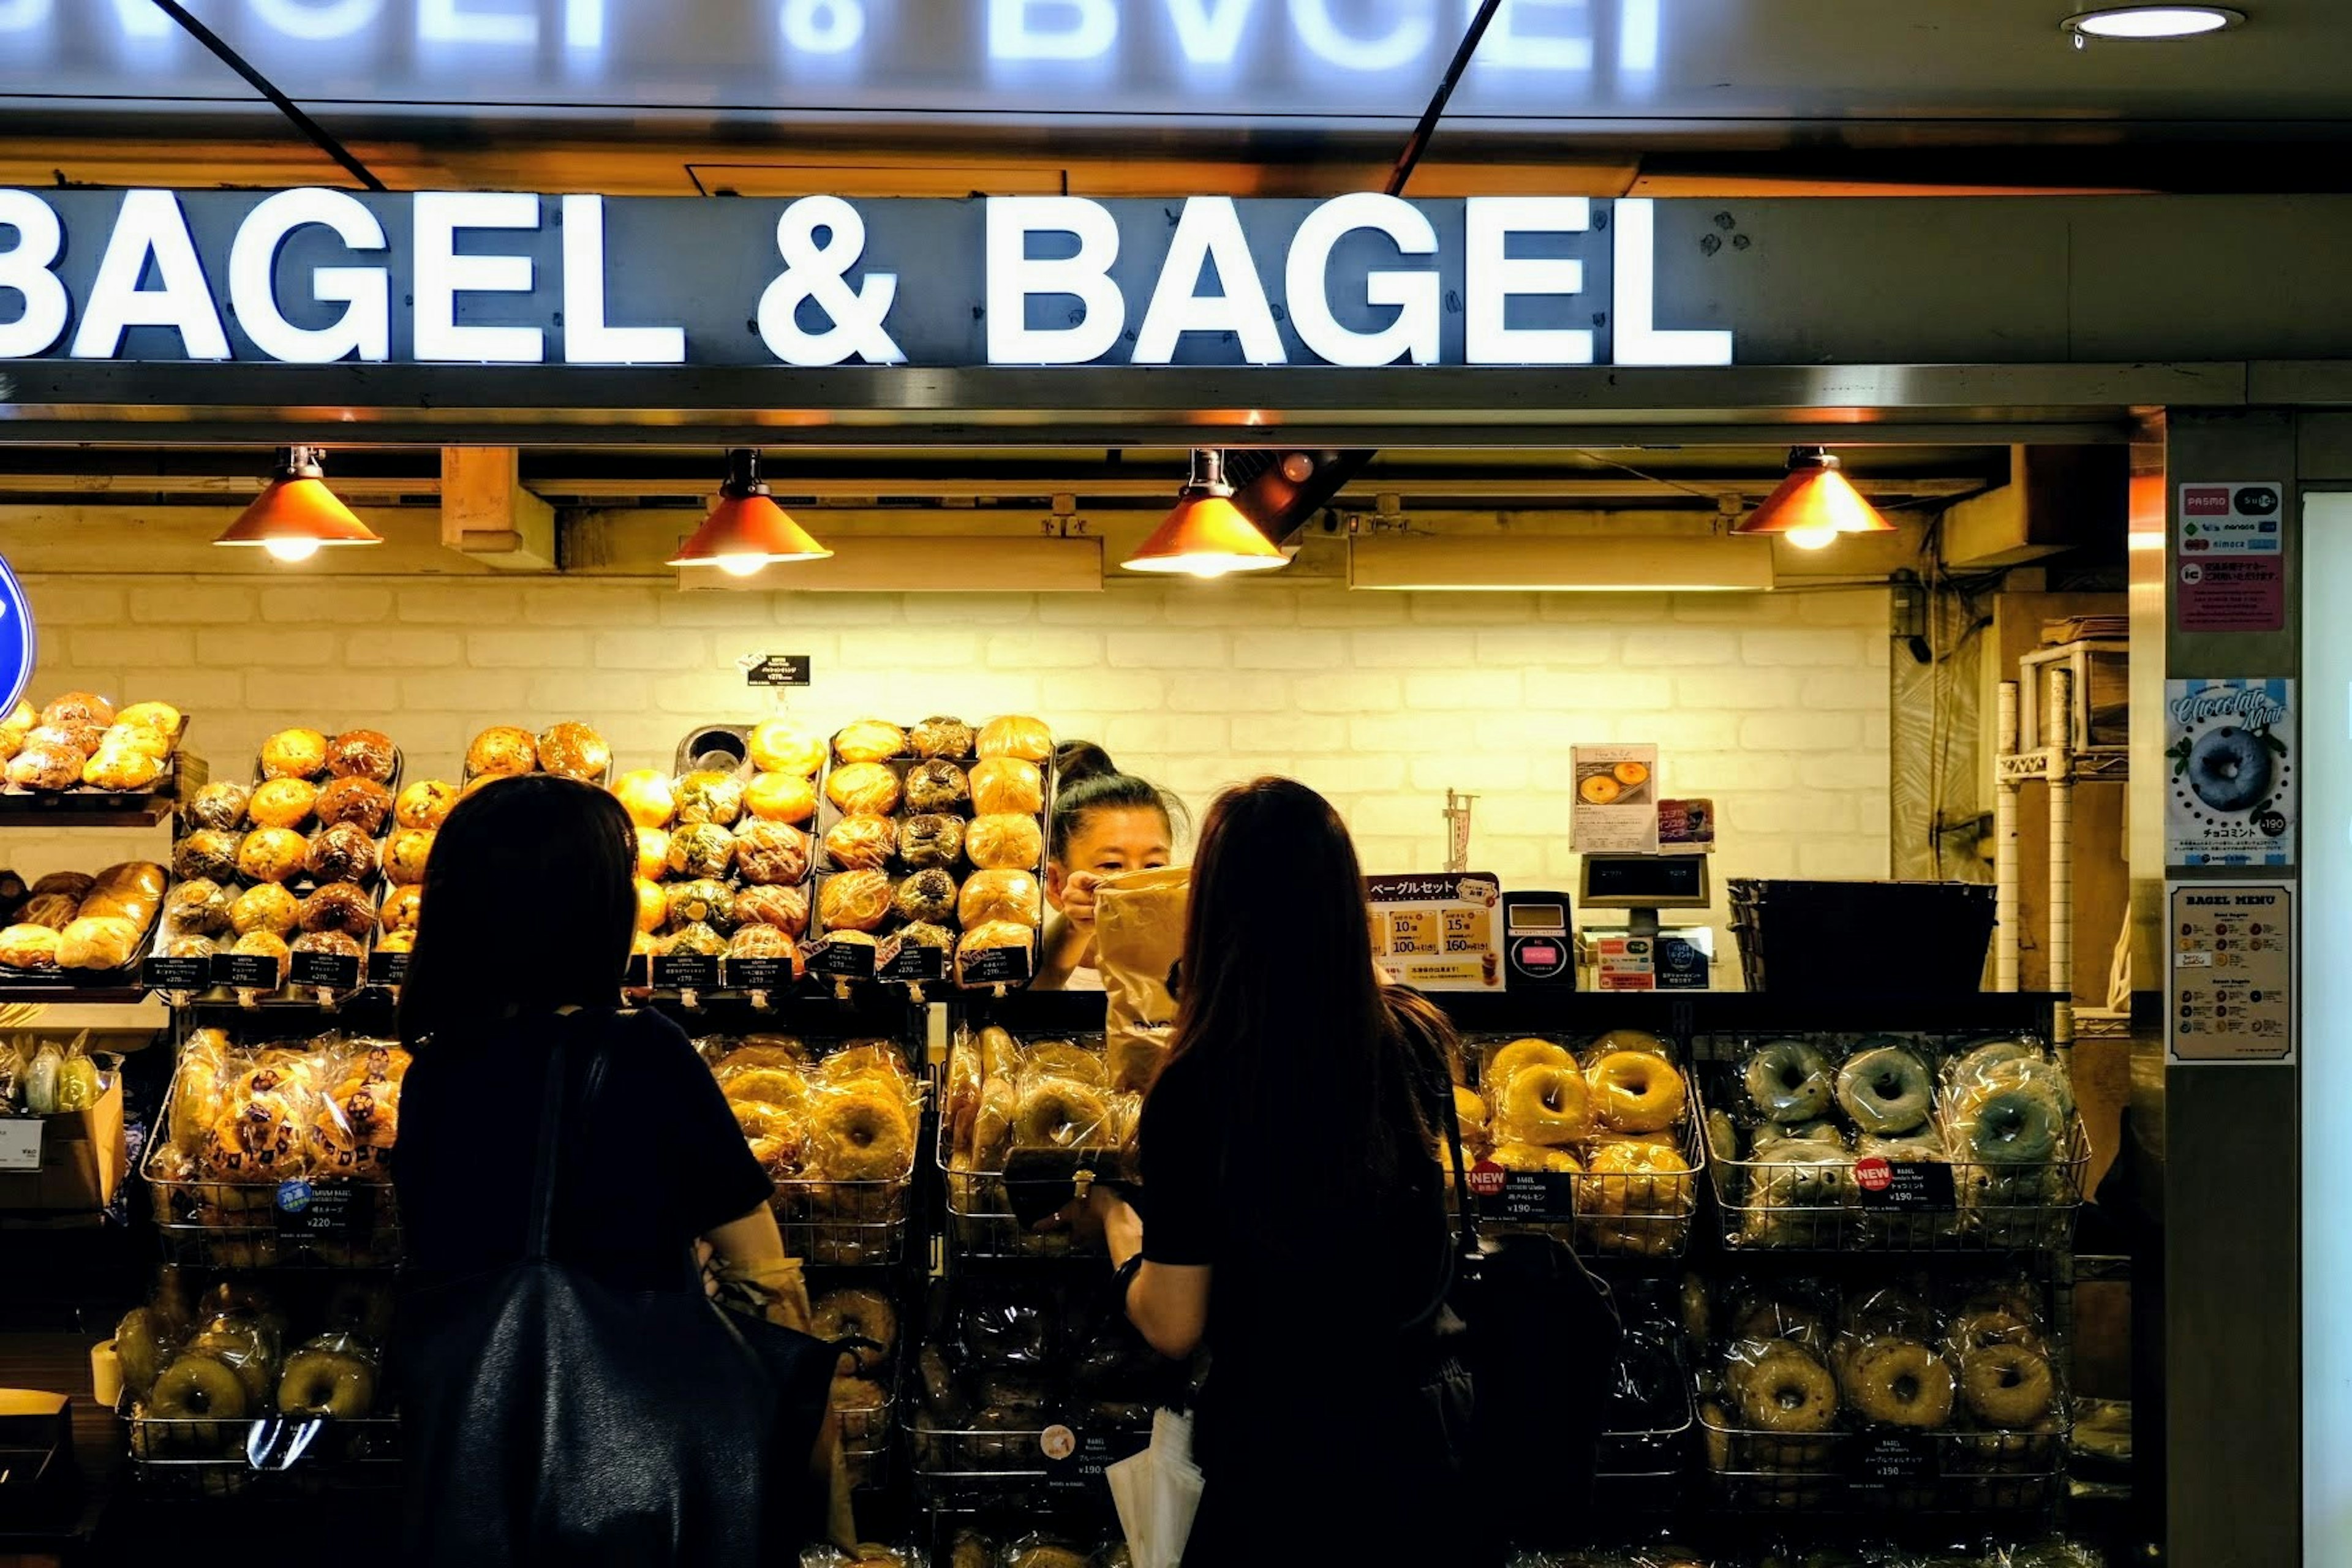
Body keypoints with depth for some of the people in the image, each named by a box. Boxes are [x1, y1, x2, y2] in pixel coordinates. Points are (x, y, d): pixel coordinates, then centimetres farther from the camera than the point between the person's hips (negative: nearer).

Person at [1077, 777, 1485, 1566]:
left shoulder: (1196, 1090, -22)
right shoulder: (1417, 1043, -9)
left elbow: (1173, 1328, -14)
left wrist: (1117, 1224, 5)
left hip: (1278, 1466, -4)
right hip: (1415, 1447, 4)